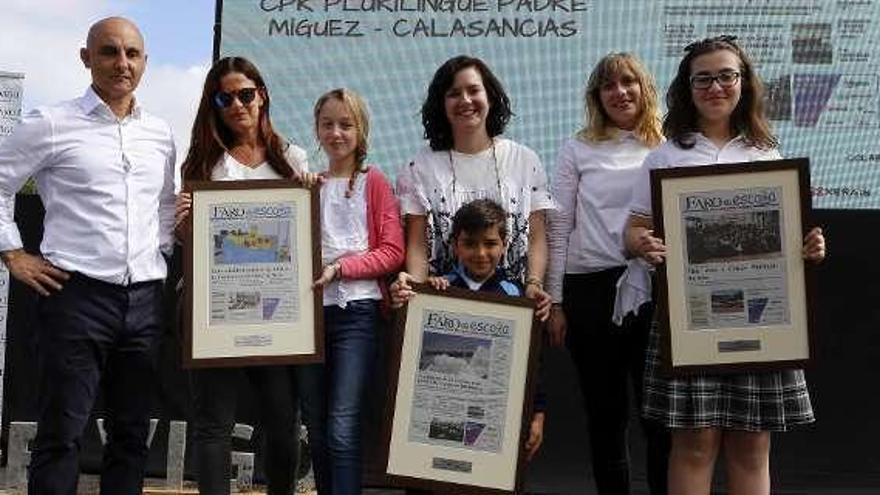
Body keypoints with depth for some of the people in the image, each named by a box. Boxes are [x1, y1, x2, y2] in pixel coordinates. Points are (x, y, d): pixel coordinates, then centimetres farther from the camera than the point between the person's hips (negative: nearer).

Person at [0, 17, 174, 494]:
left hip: (144, 297, 5)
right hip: (77, 293, -5)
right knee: (61, 432, -2)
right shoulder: (51, 124, -2)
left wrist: (161, 249, 10)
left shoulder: (160, 133, 13)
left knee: (131, 432, 11)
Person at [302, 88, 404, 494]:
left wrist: (340, 268, -14)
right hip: (311, 309, 4)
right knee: (316, 428, 8)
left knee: (342, 427, -13)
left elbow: (392, 252, -5)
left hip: (356, 312, -4)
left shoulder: (374, 182, 2)